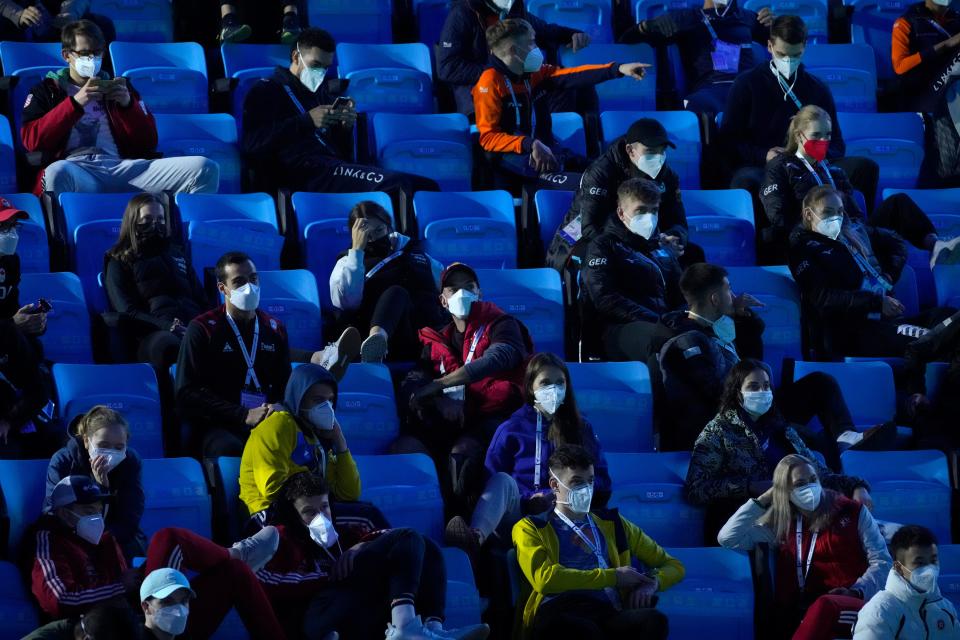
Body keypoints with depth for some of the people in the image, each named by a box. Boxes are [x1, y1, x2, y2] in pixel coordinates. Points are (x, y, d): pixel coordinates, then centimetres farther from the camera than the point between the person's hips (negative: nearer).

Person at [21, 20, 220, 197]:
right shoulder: (48, 90, 21)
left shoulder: (118, 87, 28)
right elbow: (31, 140, 2)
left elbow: (148, 143, 20)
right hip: (76, 168, -3)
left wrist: (128, 105, 3)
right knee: (58, 173, -46)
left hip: (122, 167, 3)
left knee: (205, 169, -20)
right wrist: (75, 103, -6)